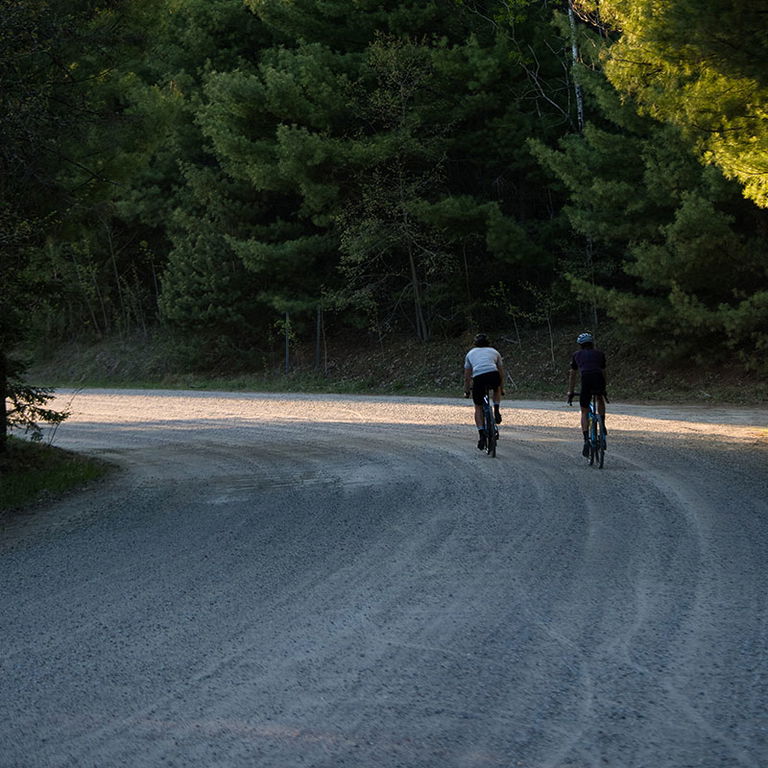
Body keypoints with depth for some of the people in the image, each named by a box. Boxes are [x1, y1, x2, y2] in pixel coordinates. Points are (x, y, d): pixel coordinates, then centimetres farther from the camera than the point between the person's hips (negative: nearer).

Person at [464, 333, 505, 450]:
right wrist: (502, 389, 46)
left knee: (478, 408, 16)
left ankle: (481, 434, 1)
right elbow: (501, 373, 34)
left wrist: (466, 391, 40)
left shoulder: (471, 353, 30)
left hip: (478, 379, 0)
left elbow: (467, 376, 30)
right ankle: (496, 411, 18)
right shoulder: (494, 351, 30)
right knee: (497, 388, 38)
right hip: (493, 375, 0)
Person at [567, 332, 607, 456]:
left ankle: (586, 440, -4)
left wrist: (570, 393, 36)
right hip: (599, 379, 1)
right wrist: (604, 389, 49)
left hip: (586, 381, -1)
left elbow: (572, 375, 30)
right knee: (600, 400, 35)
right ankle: (603, 426, 25)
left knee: (584, 412, 11)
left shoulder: (577, 355, 27)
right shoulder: (599, 354, 28)